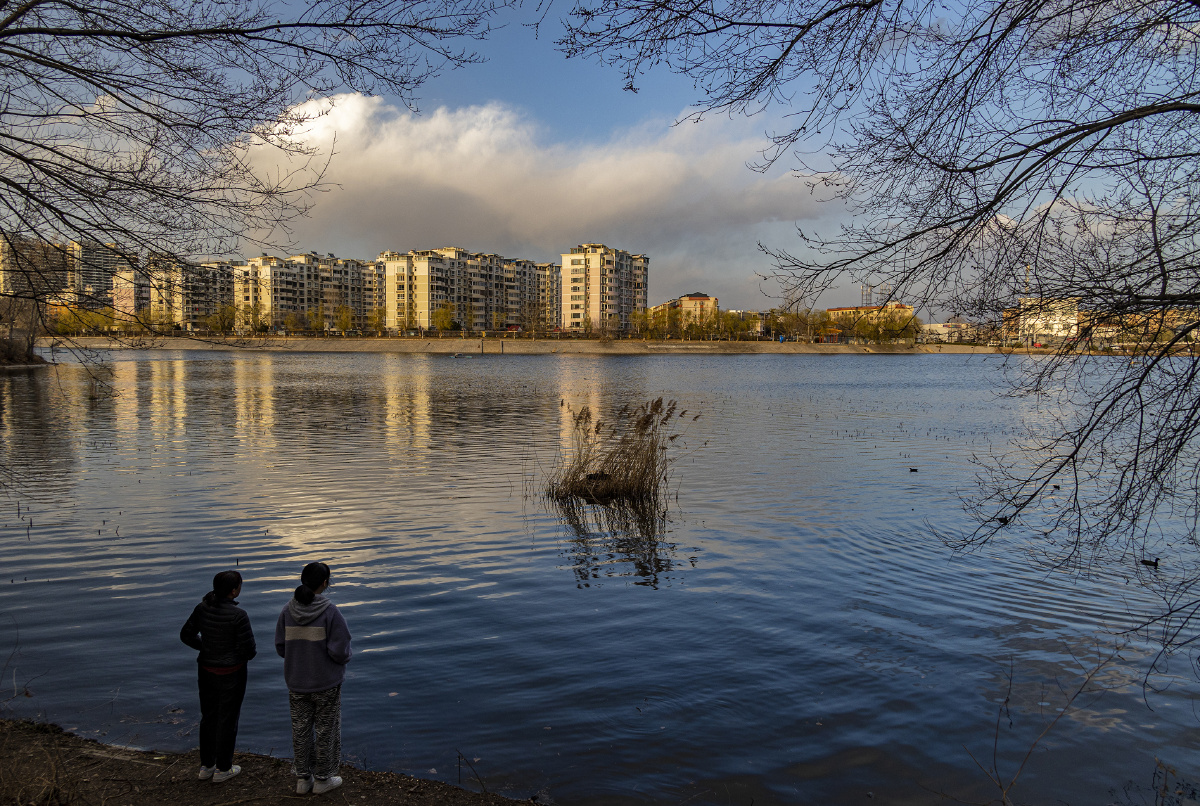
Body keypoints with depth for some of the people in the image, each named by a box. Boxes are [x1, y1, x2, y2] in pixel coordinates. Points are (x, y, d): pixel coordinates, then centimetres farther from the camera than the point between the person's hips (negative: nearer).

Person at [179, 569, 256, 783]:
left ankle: (206, 766, 34)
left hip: (207, 670, 6)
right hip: (231, 674, -6)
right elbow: (248, 650, -21)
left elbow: (186, 635, 4)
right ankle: (223, 769, 25)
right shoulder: (238, 615, -26)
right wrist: (252, 653, 3)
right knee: (227, 720, 11)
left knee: (209, 717, 22)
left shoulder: (202, 608, -8)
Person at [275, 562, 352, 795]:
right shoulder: (330, 612, -21)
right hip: (326, 683, -4)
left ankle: (303, 779, 29)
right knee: (326, 730, 12)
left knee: (301, 729, 17)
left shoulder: (288, 611, -7)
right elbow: (340, 651, -20)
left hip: (297, 682, 4)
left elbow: (281, 647, -1)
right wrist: (347, 655, 3)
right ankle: (322, 779, 24)